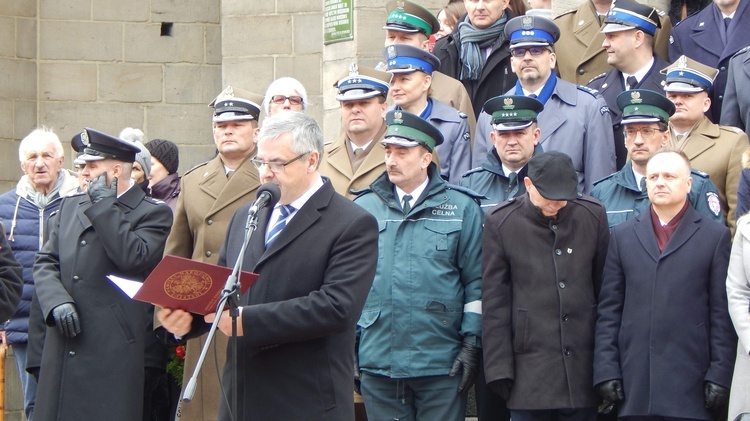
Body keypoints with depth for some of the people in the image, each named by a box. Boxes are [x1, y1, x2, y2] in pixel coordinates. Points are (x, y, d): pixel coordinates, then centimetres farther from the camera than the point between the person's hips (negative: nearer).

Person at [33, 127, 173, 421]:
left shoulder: (153, 213, -1)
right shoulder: (70, 206, 18)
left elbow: (133, 258, -18)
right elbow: (46, 262, 14)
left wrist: (104, 205, -11)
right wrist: (56, 302, -6)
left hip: (114, 352, -5)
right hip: (63, 350, 6)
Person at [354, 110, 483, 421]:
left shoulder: (461, 208, 4)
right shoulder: (364, 207, 8)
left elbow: (476, 281, 3)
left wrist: (472, 343, -3)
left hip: (441, 364, -2)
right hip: (377, 365, 2)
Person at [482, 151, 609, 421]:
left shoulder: (593, 215, 4)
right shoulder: (500, 222, -2)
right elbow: (494, 302, 0)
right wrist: (499, 369, -4)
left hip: (583, 368, 2)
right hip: (530, 373, -2)